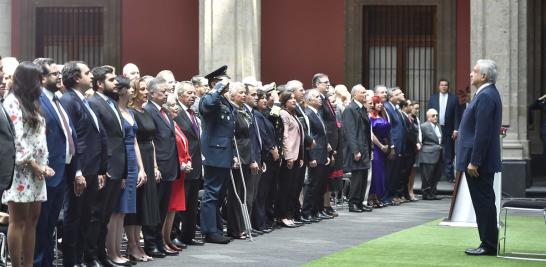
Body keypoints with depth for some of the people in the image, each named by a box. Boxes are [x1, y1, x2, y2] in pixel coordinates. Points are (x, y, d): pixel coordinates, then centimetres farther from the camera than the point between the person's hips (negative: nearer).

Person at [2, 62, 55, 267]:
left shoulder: (29, 103, 19)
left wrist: (42, 165, 4)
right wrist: (33, 165, -12)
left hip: (35, 170, 8)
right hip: (20, 169, -8)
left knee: (32, 220, 5)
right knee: (18, 221, -6)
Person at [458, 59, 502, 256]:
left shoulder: (486, 96, -18)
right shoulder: (487, 94, 15)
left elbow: (482, 133, -22)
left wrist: (474, 162, -22)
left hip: (479, 162, -10)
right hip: (482, 161, 10)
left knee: (483, 203, -5)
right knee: (484, 203, 13)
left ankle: (489, 246, 0)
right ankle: (488, 243, 18)